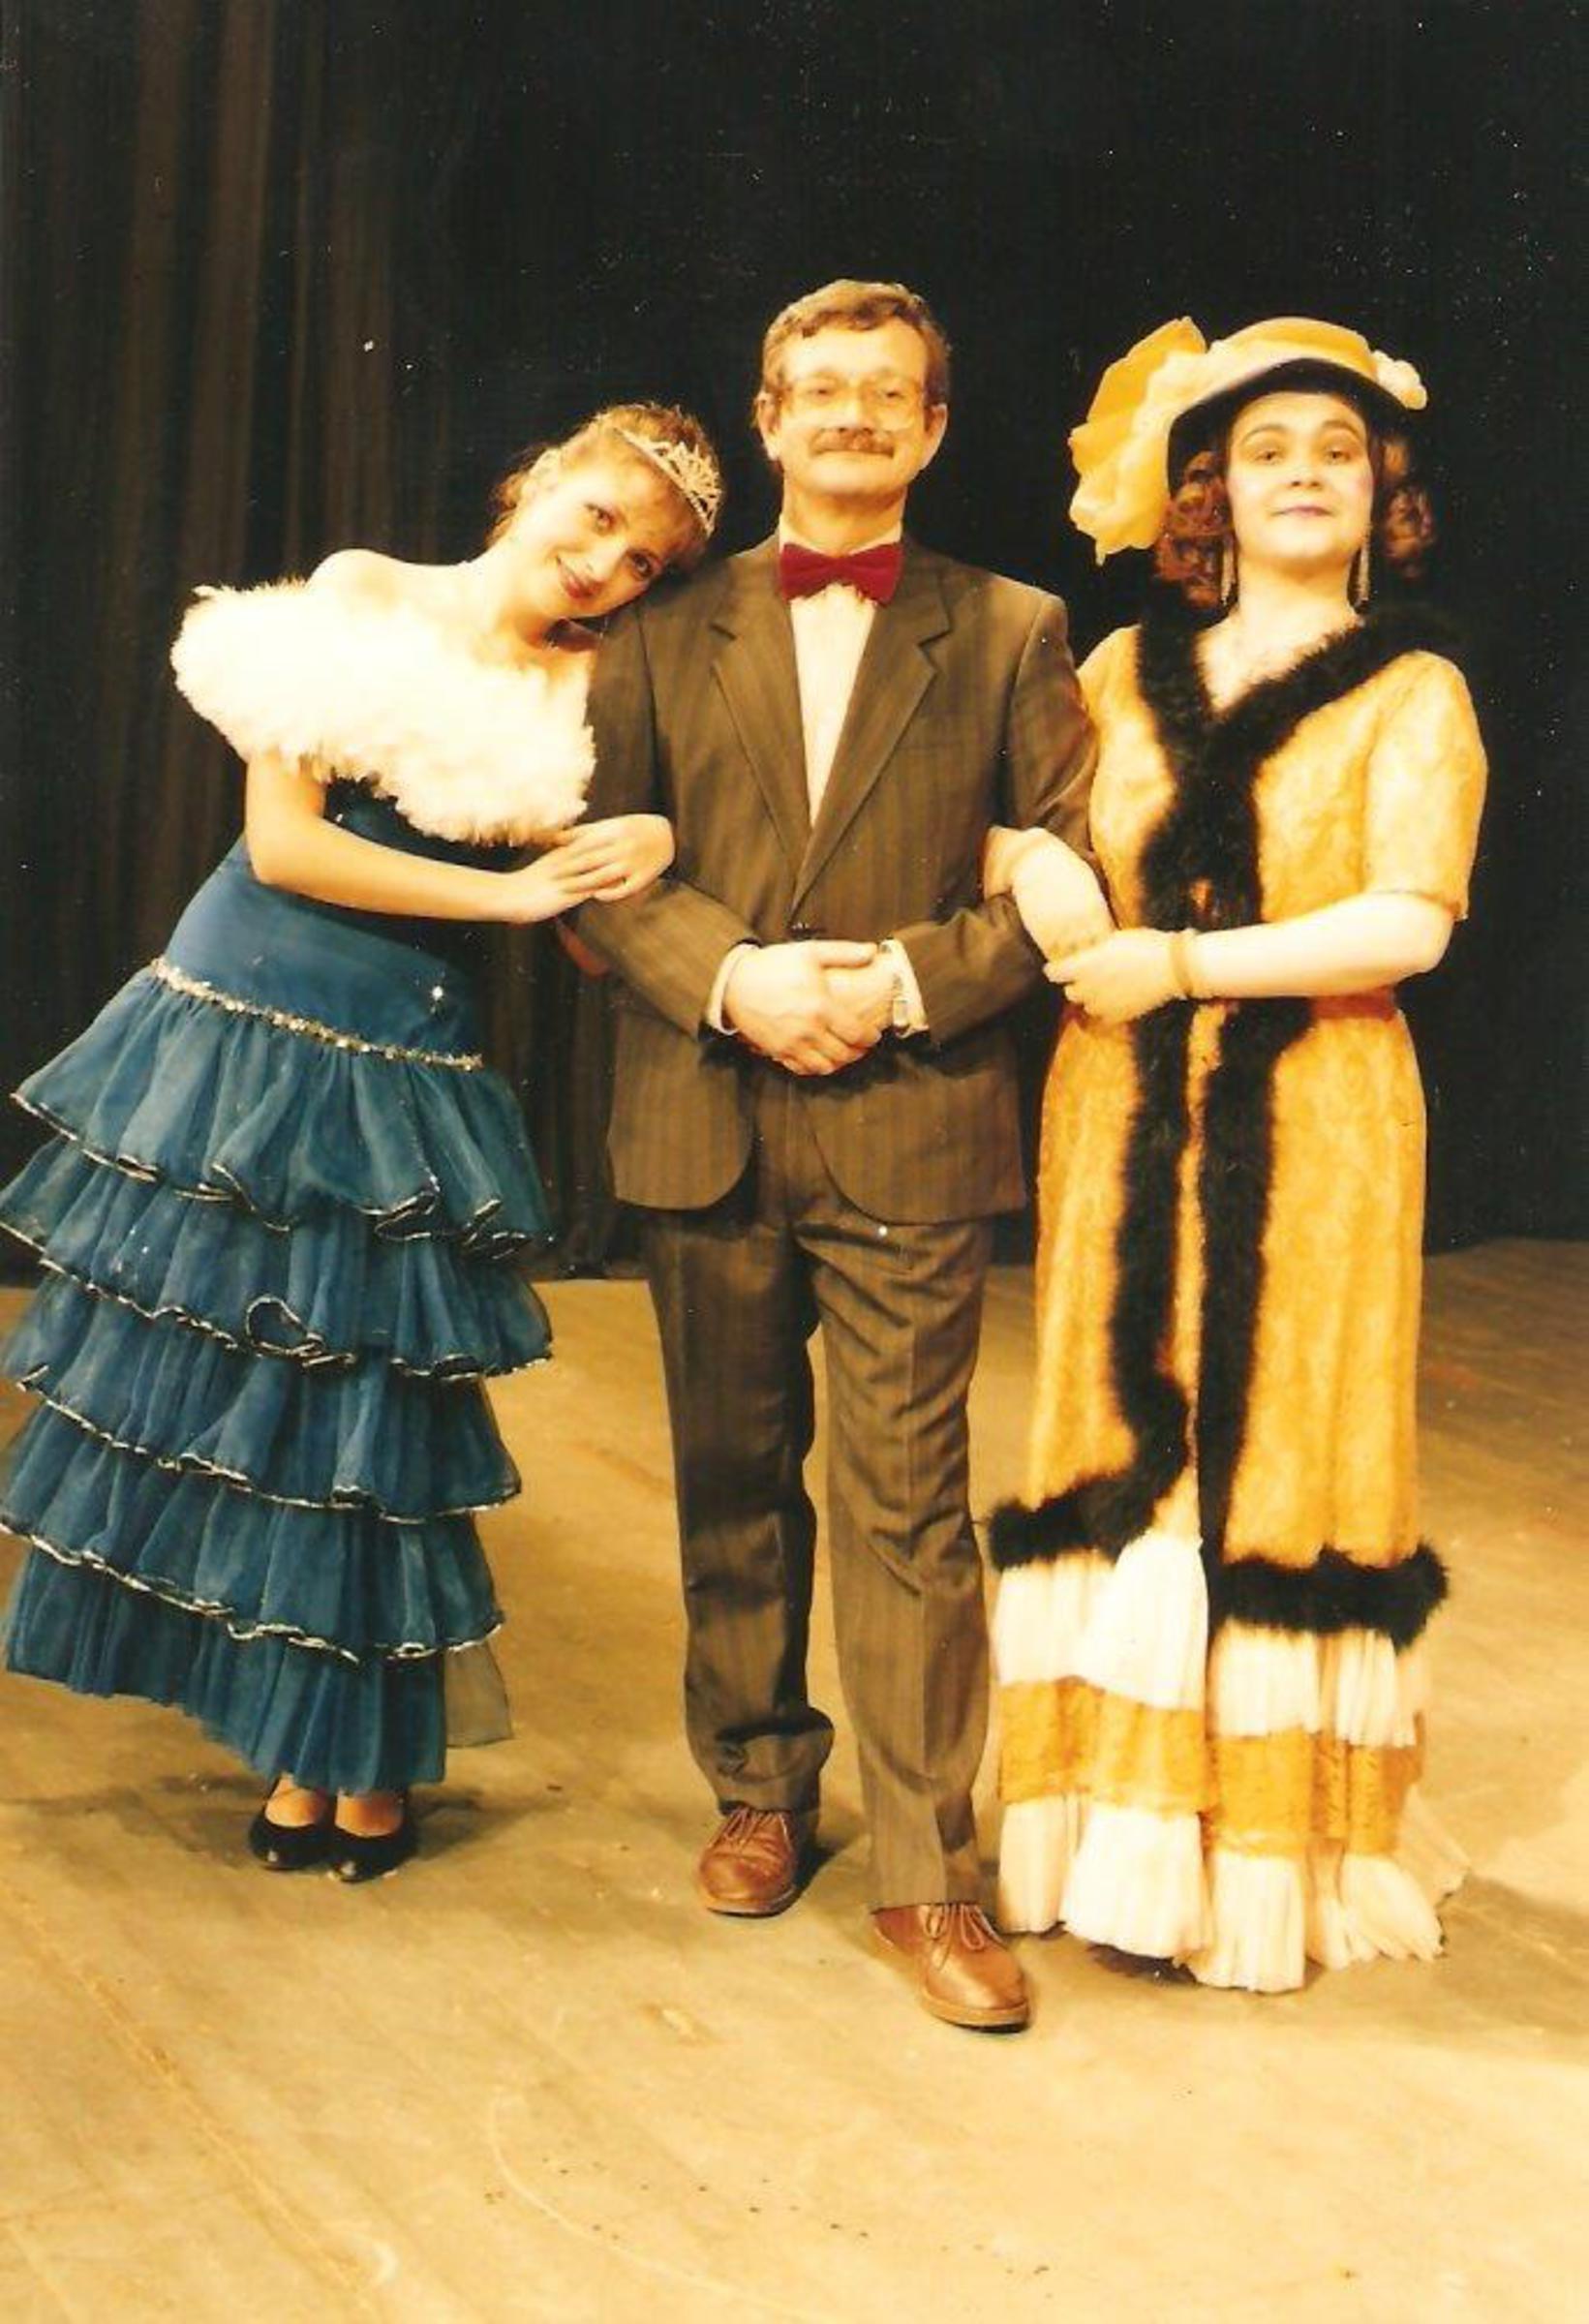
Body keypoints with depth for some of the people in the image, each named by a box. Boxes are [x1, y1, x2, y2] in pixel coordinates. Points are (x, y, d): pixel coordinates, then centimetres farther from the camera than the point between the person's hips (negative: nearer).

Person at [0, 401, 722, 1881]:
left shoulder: (585, 695, 3)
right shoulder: (359, 595, -1)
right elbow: (282, 841, -9)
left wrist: (651, 845, -20)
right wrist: (503, 889, -11)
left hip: (398, 1084, 0)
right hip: (243, 1024, 0)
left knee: (361, 1411, 4)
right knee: (217, 1372, 5)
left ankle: (350, 1756, 24)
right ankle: (296, 1741, 23)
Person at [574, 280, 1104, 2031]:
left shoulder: (1010, 635, 5)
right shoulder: (665, 634, 9)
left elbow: (1075, 877, 1)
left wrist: (913, 980, -12)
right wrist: (730, 980, -12)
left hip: (911, 1126, -2)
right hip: (704, 1127, 3)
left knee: (909, 1507, -3)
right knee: (732, 1486, 13)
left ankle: (924, 1874, 6)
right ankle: (757, 1792, 31)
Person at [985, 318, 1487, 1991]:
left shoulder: (1410, 693, 2)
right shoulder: (1128, 671, 12)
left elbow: (1410, 919, -11)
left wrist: (1185, 964, -15)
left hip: (1309, 1129, -3)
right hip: (1123, 1116, 3)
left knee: (1279, 1460, 0)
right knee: (1123, 1453, 4)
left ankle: (1277, 1850, 10)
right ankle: (1129, 1827, 13)